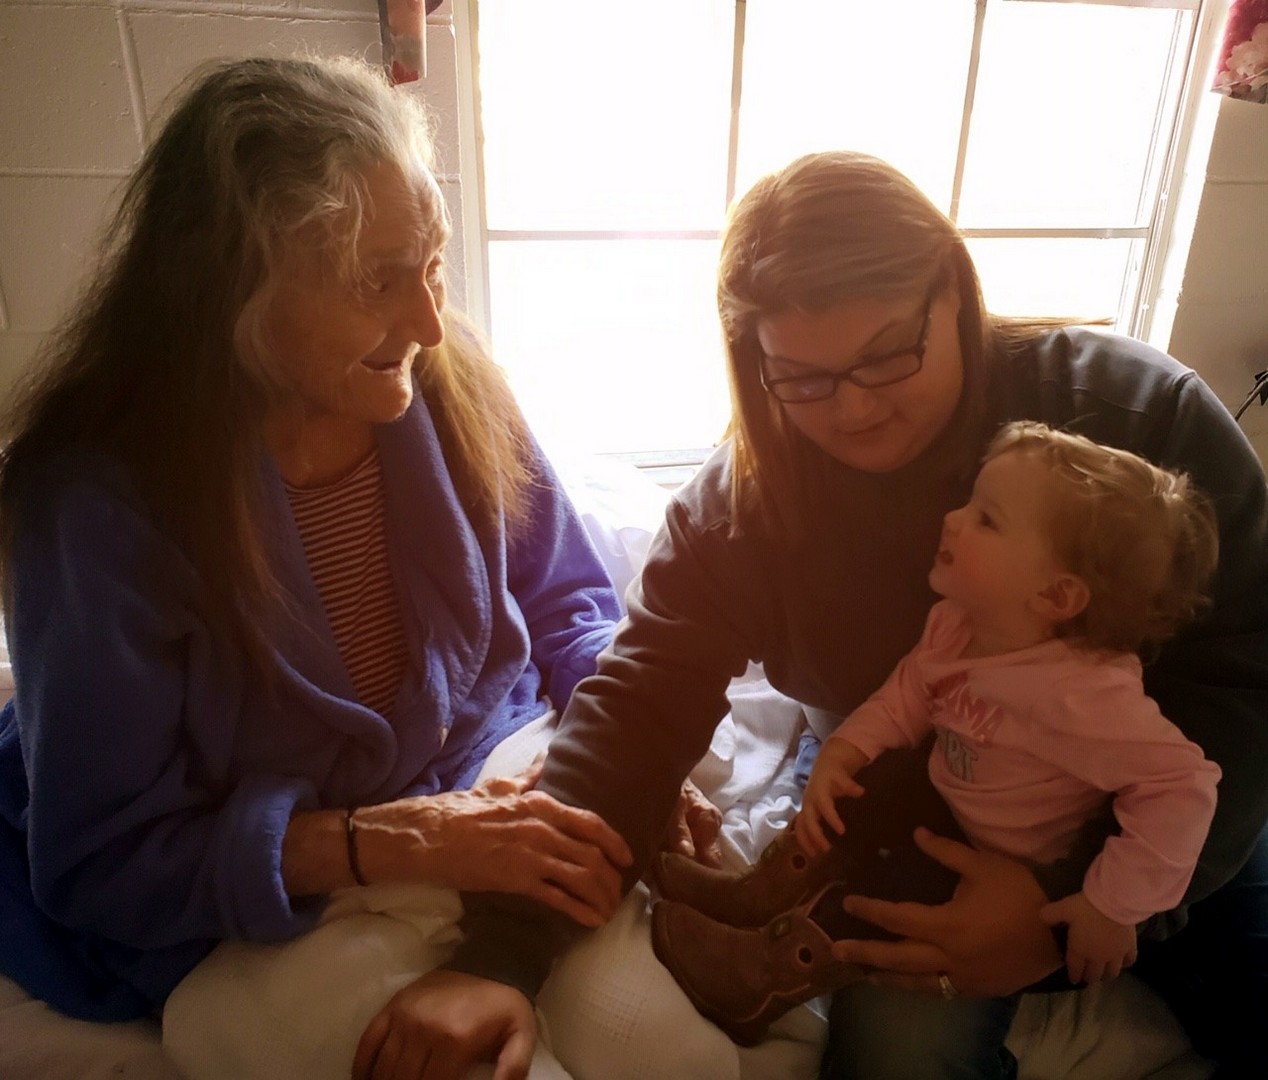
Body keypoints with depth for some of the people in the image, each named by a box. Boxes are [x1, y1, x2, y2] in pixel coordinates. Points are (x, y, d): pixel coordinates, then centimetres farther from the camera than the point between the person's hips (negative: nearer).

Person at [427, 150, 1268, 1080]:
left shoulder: (1145, 414, -17)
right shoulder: (739, 502, -15)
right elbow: (639, 707, -23)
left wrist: (1080, 898, -28)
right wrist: (498, 955, -35)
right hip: (913, 838, 0)